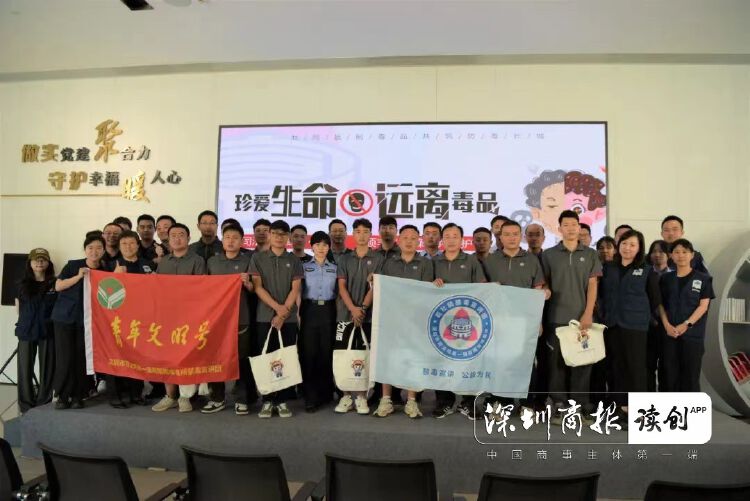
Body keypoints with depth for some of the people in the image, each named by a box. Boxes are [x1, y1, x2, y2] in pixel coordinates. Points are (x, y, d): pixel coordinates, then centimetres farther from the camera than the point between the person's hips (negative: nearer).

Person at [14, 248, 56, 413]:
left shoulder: (54, 284, 3)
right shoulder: (22, 285, 8)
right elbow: (18, 309, 12)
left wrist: (47, 317, -4)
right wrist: (30, 318, 4)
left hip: (48, 331, -1)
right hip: (26, 331, 1)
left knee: (47, 368, 2)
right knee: (25, 369, 2)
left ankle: (44, 403, 14)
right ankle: (26, 405, 13)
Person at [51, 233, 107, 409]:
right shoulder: (73, 265, -1)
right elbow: (58, 286, -7)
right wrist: (79, 276, -18)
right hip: (64, 317, -1)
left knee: (82, 357, 1)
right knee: (64, 357, -2)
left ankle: (78, 396, 10)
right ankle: (62, 396, 8)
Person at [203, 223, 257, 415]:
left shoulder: (248, 260, 2)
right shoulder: (212, 261, 11)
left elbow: (254, 289, 0)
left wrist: (247, 283, -20)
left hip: (240, 317, -3)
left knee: (241, 359, 2)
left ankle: (242, 399, 11)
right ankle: (217, 398, 19)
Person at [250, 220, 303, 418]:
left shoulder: (294, 260, 7)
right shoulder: (258, 258, 6)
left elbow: (295, 289, 1)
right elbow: (257, 286, -1)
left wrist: (283, 313, -10)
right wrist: (277, 307, -11)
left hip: (289, 318, 1)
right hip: (265, 317, 0)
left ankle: (282, 401, 10)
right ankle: (267, 401, 10)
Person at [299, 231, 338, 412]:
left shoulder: (335, 268, 10)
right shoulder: (304, 267, 8)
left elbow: (338, 292, 11)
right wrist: (298, 314, -5)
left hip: (328, 311, 1)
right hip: (309, 310, -1)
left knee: (327, 352, 2)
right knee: (309, 352, -4)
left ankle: (326, 393, 16)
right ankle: (311, 397, 3)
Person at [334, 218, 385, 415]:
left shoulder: (378, 258, 5)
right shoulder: (345, 259, 10)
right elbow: (342, 287, 3)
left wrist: (363, 308, -13)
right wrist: (353, 309, -12)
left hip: (368, 315, -2)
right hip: (346, 314, 2)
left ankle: (361, 396, 11)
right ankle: (346, 395, 12)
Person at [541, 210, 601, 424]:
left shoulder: (590, 254, 8)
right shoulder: (549, 254, 5)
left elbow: (592, 285, 3)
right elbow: (544, 285, 7)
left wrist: (588, 314, -7)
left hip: (582, 317, 1)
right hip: (557, 318, 0)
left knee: (582, 362, 3)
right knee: (557, 362, 2)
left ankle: (580, 406, 12)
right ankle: (558, 405, 9)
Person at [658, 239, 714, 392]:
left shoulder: (703, 278, 3)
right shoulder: (665, 279, 10)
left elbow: (703, 305, -3)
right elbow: (660, 304, 8)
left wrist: (687, 324, -14)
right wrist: (666, 325, -7)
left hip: (693, 334, -2)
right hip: (669, 333, 2)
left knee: (690, 374, 1)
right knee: (670, 373, 5)